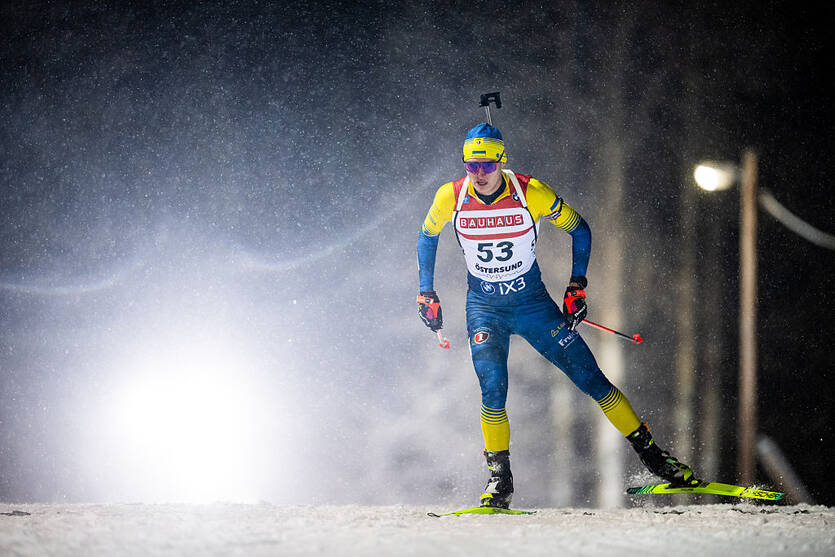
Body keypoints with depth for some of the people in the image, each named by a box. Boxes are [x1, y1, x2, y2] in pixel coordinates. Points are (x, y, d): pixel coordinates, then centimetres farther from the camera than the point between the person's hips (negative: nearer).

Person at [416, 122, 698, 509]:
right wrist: (426, 292, 8)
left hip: (532, 303, 0)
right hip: (484, 307, 1)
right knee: (493, 390, -20)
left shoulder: (531, 194, -17)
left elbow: (578, 229, -1)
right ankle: (500, 479, -6)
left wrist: (577, 285, -5)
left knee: (590, 378, -3)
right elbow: (427, 236, 10)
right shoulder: (450, 198, -12)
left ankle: (649, 453, 6)